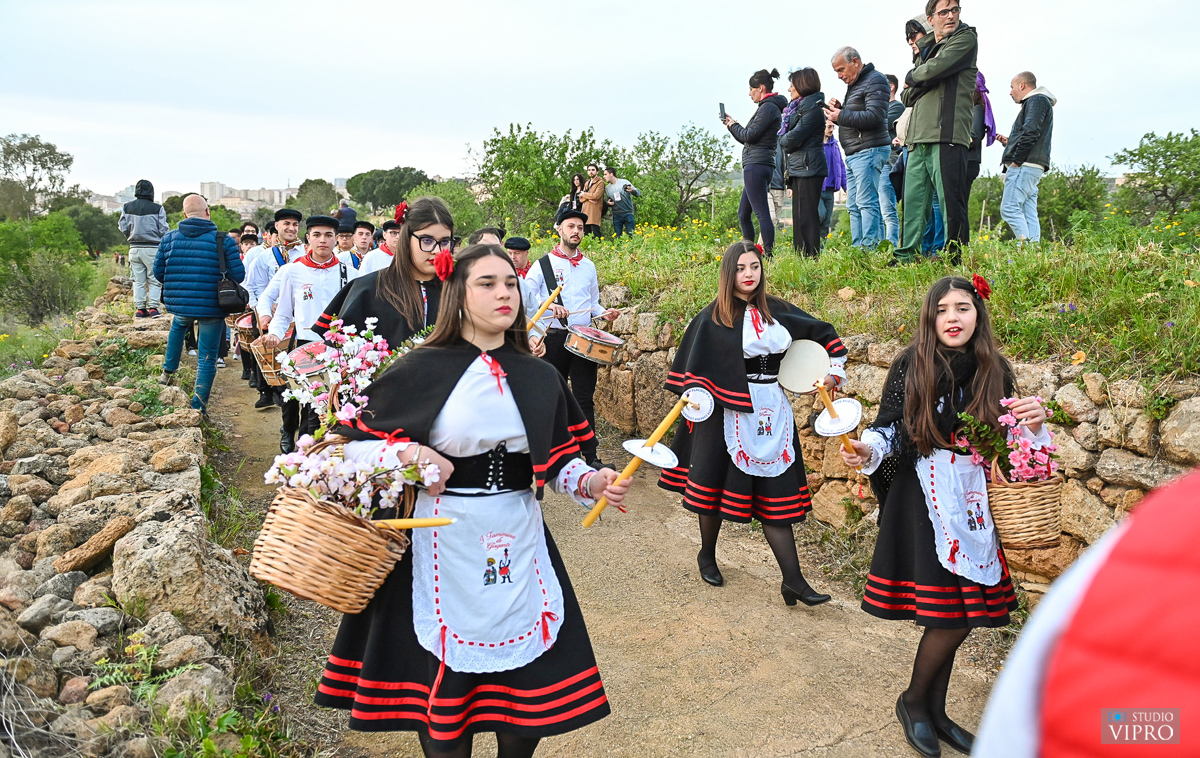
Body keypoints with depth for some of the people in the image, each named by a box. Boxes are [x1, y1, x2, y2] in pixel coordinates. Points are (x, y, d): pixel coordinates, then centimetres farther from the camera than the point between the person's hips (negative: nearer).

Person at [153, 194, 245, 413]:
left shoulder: (169, 238, 0)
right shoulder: (223, 240, -9)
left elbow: (158, 272, 5)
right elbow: (238, 275, -9)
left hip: (179, 304, 3)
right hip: (212, 307, -3)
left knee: (178, 326, 38)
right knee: (207, 357, 7)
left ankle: (168, 371, 38)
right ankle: (199, 404, 7)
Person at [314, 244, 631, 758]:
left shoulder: (540, 378, 5)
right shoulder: (422, 371, -6)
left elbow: (558, 462, 11)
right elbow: (351, 442, -3)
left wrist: (591, 482, -8)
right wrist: (405, 453, -19)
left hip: (521, 543, 3)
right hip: (446, 547, -3)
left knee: (534, 687, 10)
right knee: (445, 684, 10)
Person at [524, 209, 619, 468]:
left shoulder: (589, 266, 15)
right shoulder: (544, 264, 2)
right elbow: (525, 296, -6)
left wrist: (604, 313, 3)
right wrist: (550, 306, -21)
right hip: (554, 337, -2)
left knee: (585, 398, -1)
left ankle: (591, 456, 0)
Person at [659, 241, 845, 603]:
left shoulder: (777, 311, 8)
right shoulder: (713, 317, -3)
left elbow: (824, 333, 18)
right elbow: (696, 362, -4)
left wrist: (834, 371, 9)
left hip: (773, 410, 3)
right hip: (731, 411, -3)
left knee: (776, 492, 3)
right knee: (716, 483, 8)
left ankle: (793, 581, 5)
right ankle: (707, 555, 33)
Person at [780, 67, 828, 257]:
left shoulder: (813, 108, -9)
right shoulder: (796, 107, 20)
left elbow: (795, 137, -17)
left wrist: (782, 138, 3)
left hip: (808, 168, -10)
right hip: (797, 169, 10)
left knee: (807, 216, -10)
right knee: (798, 216, 10)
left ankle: (812, 256, -9)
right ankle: (801, 255, 14)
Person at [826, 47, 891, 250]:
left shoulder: (875, 81, -6)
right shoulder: (854, 85, 24)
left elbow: (874, 117, -18)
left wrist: (841, 116, -13)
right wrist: (839, 109, 7)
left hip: (869, 151, -10)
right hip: (853, 155, 10)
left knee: (867, 203, -14)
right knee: (853, 206, 7)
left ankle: (871, 248, -15)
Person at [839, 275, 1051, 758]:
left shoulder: (995, 372, 4)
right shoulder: (911, 366, -6)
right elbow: (888, 426, -2)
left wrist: (1033, 425, -9)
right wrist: (868, 450, -22)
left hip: (975, 503, 4)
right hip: (925, 499, -4)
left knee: (956, 615, 9)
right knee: (950, 615, -6)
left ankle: (934, 710, 30)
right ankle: (914, 702, 20)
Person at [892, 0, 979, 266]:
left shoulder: (966, 38, 4)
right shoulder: (924, 49, 25)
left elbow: (935, 69, -12)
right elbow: (907, 96, 19)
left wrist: (913, 77, 7)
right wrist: (915, 85, -1)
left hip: (946, 135, -7)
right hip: (918, 138, 7)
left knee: (951, 203, -8)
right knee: (913, 202, 6)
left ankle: (956, 260, -6)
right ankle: (907, 257, 11)